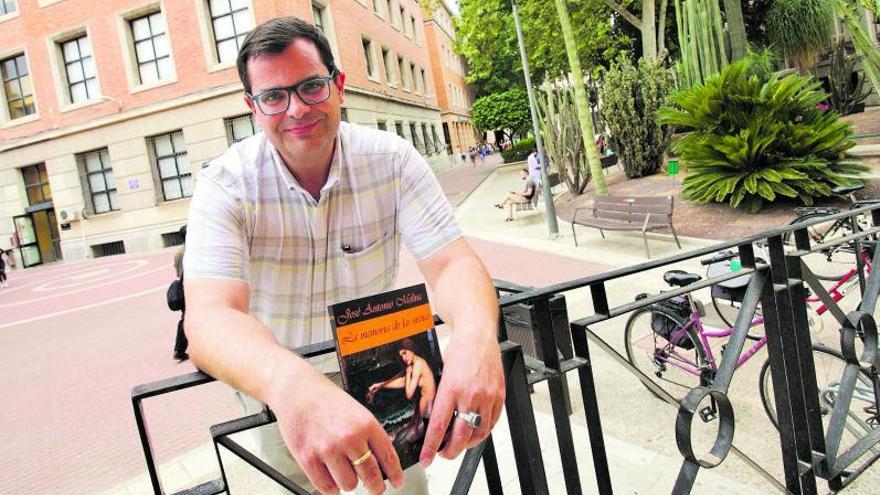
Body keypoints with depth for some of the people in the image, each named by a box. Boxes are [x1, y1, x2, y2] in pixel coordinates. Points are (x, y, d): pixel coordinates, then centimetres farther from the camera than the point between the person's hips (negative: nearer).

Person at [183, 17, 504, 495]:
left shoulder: (393, 159, -15)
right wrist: (293, 384, -59)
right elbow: (210, 317, -36)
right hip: (275, 388, -1)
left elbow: (450, 262, -23)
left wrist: (475, 335, -48)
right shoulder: (225, 185, -21)